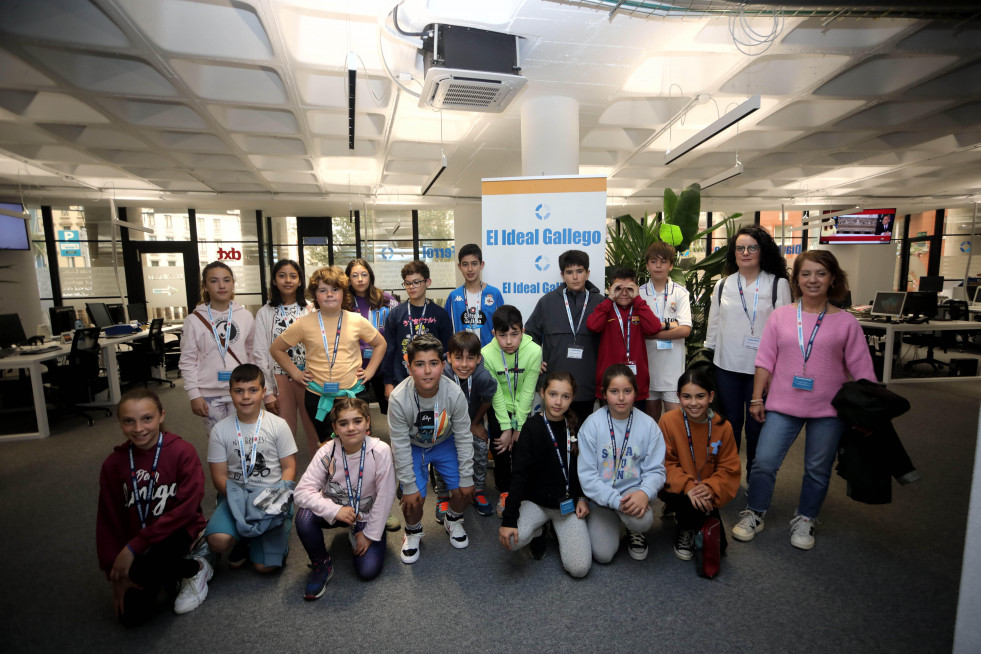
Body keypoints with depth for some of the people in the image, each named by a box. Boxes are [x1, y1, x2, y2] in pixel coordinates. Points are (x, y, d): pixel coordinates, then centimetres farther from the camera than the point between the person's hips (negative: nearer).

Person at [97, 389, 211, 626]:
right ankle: (169, 570, 22)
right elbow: (108, 522, 2)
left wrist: (134, 547, -19)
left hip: (177, 531, -4)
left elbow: (187, 507, -18)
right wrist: (116, 575, -2)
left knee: (144, 569, -33)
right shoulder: (113, 464, -3)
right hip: (135, 540, 4)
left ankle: (196, 569, -1)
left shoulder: (182, 451, -16)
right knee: (132, 616, -9)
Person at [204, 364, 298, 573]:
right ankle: (244, 540, 8)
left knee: (266, 566, -12)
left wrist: (279, 494, -17)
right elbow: (219, 475, 0)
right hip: (236, 495, 2)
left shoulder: (278, 425, -2)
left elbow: (289, 467, 0)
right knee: (218, 541, -29)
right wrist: (238, 497, -16)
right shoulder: (220, 430, 1)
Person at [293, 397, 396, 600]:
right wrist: (335, 510, -35)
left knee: (368, 571, -13)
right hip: (334, 510, 1)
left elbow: (385, 497, -17)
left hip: (367, 516, -1)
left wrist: (369, 534, -11)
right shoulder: (327, 452, -19)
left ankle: (357, 535, 20)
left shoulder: (380, 451, -25)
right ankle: (321, 565, -1)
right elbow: (302, 491, -22)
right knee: (304, 516, -29)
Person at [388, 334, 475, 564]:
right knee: (413, 499, -12)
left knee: (462, 491, -6)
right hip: (413, 447, -1)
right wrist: (409, 485, -16)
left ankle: (453, 521, 29)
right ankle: (413, 532, 23)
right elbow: (400, 446, -21)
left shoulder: (455, 394, -30)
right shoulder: (398, 398, -33)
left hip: (444, 443, 1)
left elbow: (463, 438, -17)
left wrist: (466, 478, -11)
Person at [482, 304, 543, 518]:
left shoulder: (534, 351, -24)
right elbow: (496, 394, -16)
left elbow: (527, 392, -18)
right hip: (498, 408, 0)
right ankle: (504, 492, 23)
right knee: (499, 448, 1)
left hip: (523, 408, 0)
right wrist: (506, 427, -15)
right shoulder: (487, 354, -22)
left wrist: (518, 427, -13)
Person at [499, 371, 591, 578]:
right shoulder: (532, 428, -13)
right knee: (511, 538, -29)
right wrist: (509, 519, -22)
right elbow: (519, 475, -17)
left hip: (568, 503, 2)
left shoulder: (575, 427, -2)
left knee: (579, 568, -12)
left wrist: (583, 497, 3)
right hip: (535, 500, -2)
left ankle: (559, 531, 17)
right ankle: (538, 531, 5)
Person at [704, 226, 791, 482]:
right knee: (730, 424, 11)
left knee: (757, 426, 7)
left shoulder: (778, 285, 0)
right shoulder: (722, 285, 9)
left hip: (762, 367, -2)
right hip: (727, 365, 2)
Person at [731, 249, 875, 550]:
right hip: (783, 405, 0)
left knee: (818, 469, 12)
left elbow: (861, 369, 2)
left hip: (828, 410, 0)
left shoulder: (846, 322, 0)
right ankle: (754, 515, 20)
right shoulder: (780, 316, 1)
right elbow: (765, 360, 2)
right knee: (764, 462, 0)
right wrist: (757, 398, 1)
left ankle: (804, 521, 32)